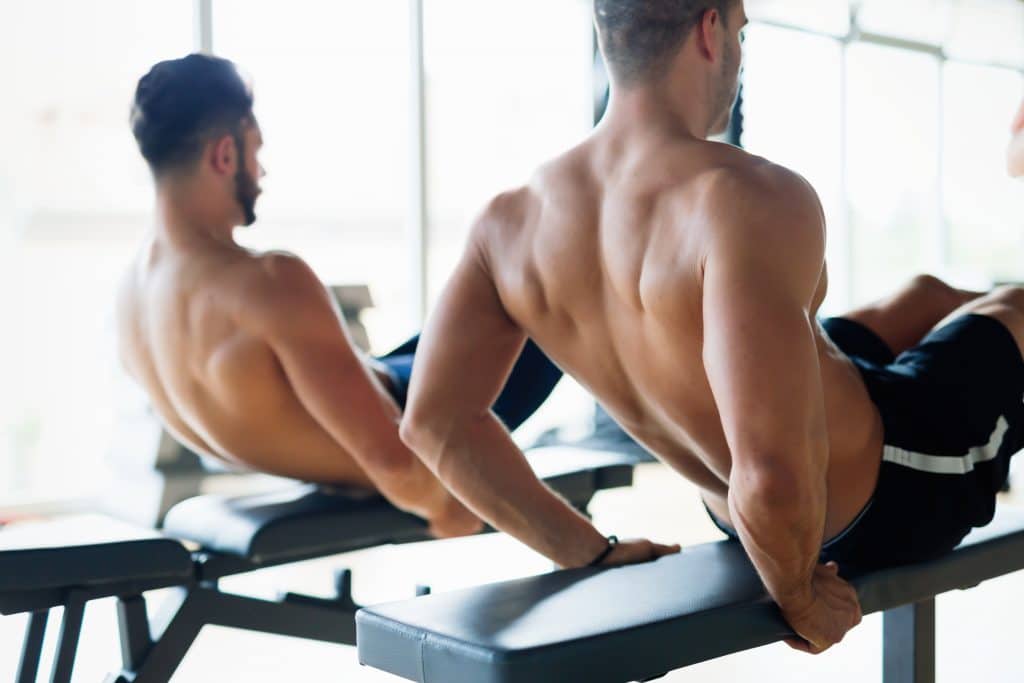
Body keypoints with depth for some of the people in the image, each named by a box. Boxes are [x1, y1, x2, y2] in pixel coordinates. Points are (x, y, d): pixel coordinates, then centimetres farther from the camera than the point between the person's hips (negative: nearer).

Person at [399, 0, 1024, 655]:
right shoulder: (751, 202, -35)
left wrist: (590, 551, -4)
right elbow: (773, 477, -43)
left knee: (926, 297, 29)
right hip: (892, 496, -6)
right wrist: (799, 595, -20)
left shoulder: (512, 220, -13)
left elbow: (435, 421, -10)